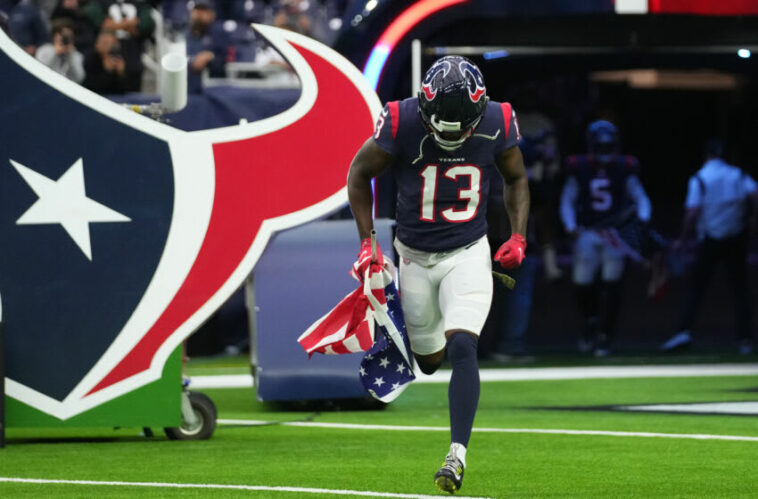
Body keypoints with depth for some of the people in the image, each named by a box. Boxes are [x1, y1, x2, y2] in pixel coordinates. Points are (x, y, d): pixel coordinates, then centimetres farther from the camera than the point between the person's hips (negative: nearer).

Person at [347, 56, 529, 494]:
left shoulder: (497, 123, -13)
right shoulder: (402, 123, -19)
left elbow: (516, 179, 8)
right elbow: (360, 174, -2)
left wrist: (519, 236, -4)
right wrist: (367, 241, -5)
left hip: (468, 253, 0)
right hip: (414, 256, 1)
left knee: (462, 347, -19)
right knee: (429, 358, 8)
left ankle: (458, 453, -20)